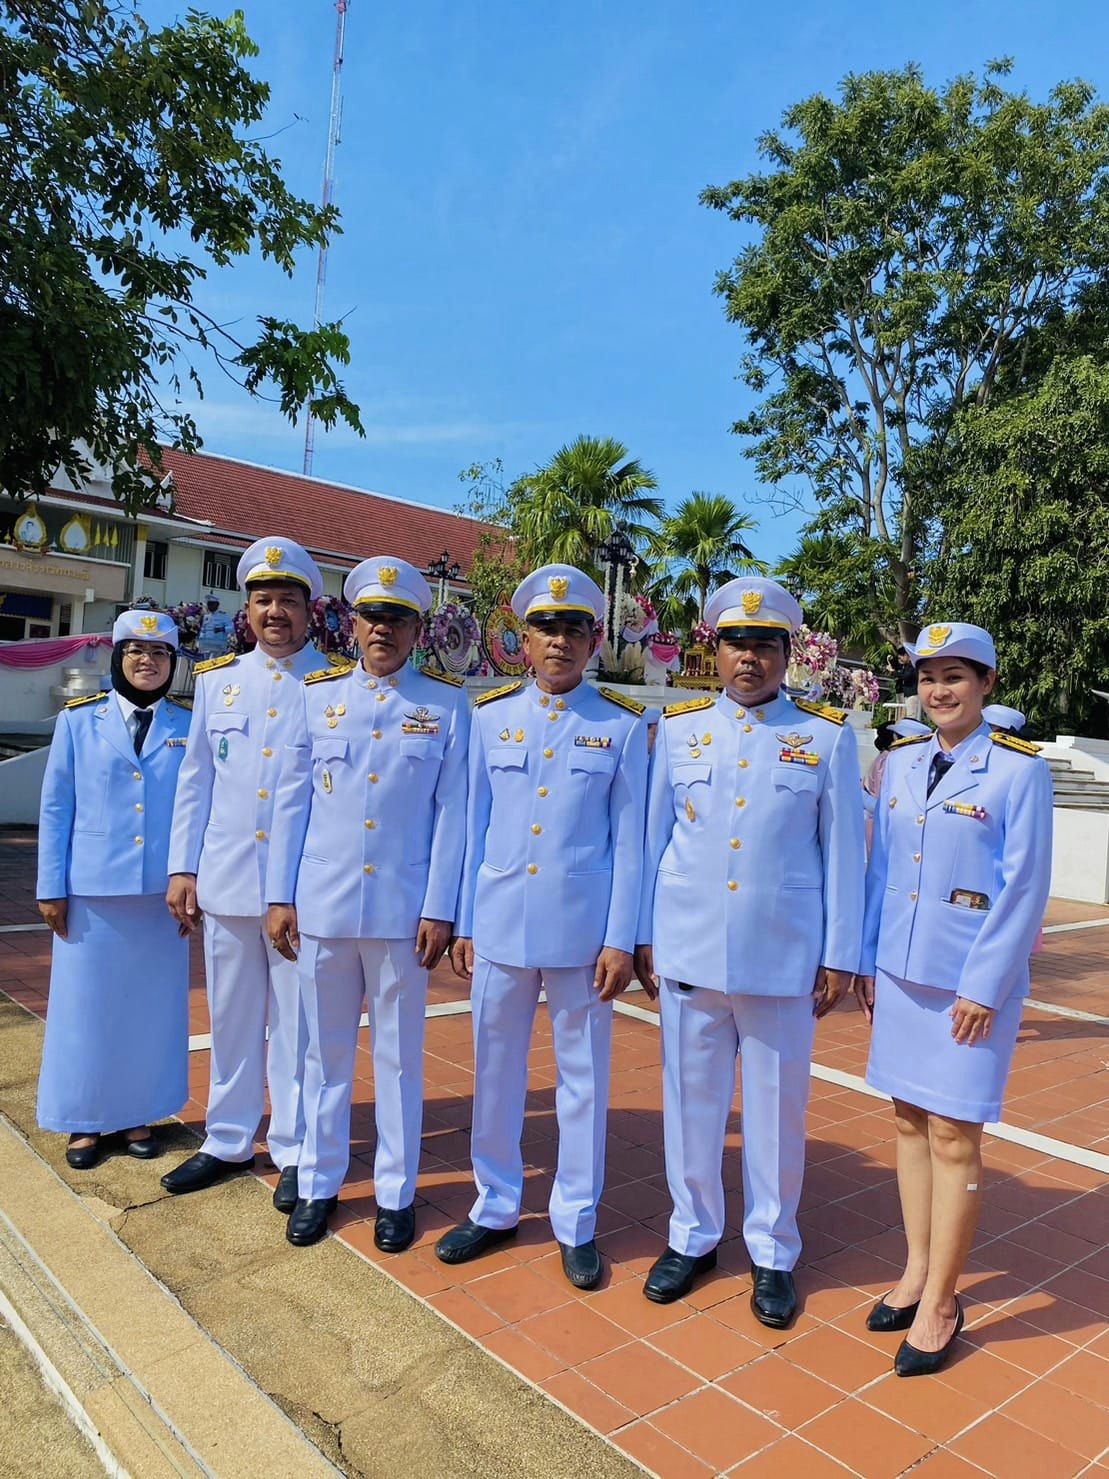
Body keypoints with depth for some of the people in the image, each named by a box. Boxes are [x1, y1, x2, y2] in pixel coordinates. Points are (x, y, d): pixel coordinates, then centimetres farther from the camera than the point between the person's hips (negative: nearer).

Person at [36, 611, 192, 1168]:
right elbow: (55, 807, 2)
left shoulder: (190, 728, 4)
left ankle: (139, 1114, 26)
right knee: (88, 1003, 7)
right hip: (93, 890, -1)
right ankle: (86, 1120, 24)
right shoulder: (79, 720, 2)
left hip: (162, 892, 1)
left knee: (152, 1003, 9)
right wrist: (51, 887, -2)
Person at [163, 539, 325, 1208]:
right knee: (232, 1019, 15)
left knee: (297, 1023, 6)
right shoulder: (216, 679, 10)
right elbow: (196, 779, 10)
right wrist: (183, 868, 6)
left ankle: (296, 1153, 22)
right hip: (225, 879, 4)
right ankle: (228, 1142, 32)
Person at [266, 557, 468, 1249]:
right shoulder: (318, 694, 5)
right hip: (321, 906, 2)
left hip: (402, 910, -2)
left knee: (399, 1056, 10)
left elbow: (453, 812, -3)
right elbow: (292, 800, 6)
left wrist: (439, 910, -7)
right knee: (326, 1052, 14)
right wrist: (280, 896, 3)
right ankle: (319, 1185, 31)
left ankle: (396, 1193, 27)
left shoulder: (448, 703, -1)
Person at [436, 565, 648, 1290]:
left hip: (582, 926, -2)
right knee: (495, 1072, 14)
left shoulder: (625, 725, -2)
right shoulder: (490, 715, 4)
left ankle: (577, 1223, 29)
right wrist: (464, 923, 5)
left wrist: (620, 940, -6)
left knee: (584, 1077, 10)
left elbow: (629, 839, -2)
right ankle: (495, 1207, 34)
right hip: (500, 923, 2)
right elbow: (475, 824, 6)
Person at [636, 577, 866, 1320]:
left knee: (777, 1108, 11)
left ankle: (774, 1252, 31)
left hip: (783, 959, -1)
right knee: (692, 1099, 13)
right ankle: (693, 1236, 32)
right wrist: (642, 933, 6)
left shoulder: (828, 735, 0)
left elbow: (843, 853, 0)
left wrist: (840, 955, -1)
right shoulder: (678, 727, 4)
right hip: (690, 951, 2)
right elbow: (654, 836, 6)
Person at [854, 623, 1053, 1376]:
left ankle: (940, 1302, 21)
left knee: (953, 1138, 4)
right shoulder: (901, 762, 5)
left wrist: (983, 986, -13)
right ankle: (917, 1271, 31)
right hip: (901, 972, 5)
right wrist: (867, 959, 8)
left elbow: (1024, 887, -11)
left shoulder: (1020, 769, -10)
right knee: (911, 1122, 14)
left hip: (972, 980, -5)